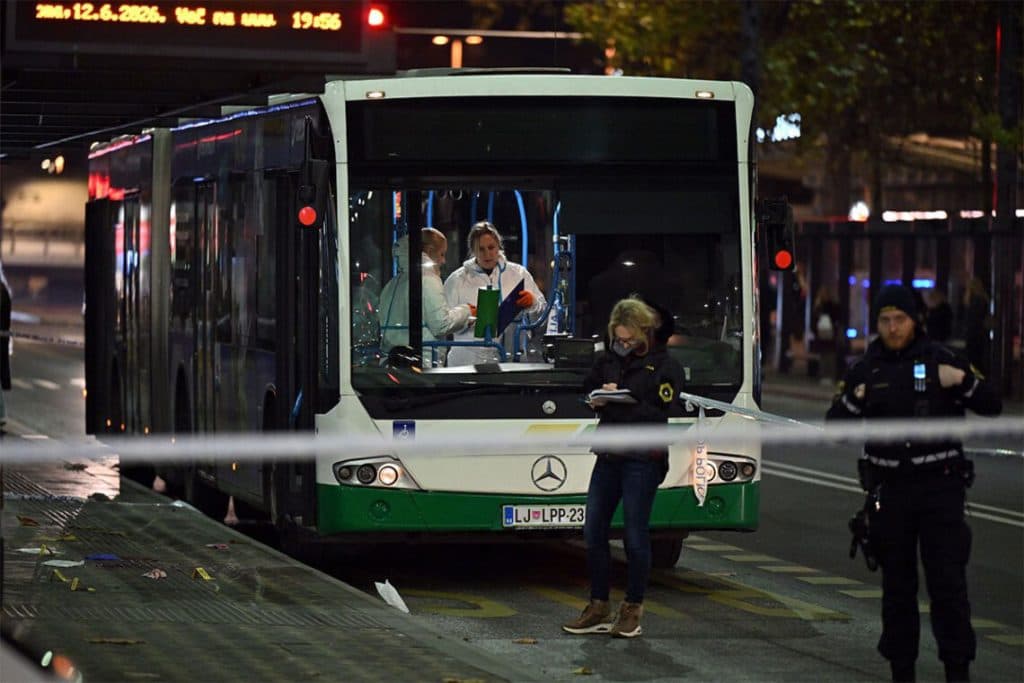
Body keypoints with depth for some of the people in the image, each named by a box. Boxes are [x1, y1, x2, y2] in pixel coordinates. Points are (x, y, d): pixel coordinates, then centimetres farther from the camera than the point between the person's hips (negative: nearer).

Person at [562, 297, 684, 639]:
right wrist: (599, 399, -4)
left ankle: (632, 610, 9)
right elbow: (588, 391, 19)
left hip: (642, 460, -6)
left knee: (635, 536, -2)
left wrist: (616, 401, -17)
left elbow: (657, 414, -13)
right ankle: (599, 608, 15)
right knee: (594, 532, 6)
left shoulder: (665, 367, -5)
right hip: (608, 456, 6)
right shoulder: (608, 360, 11)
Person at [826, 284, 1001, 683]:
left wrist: (963, 381, -17)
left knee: (948, 581, -8)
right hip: (889, 489, 3)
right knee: (897, 583, 8)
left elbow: (992, 407, 1)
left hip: (941, 486, -3)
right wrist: (854, 401, -11)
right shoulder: (866, 370, 9)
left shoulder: (942, 361, 2)